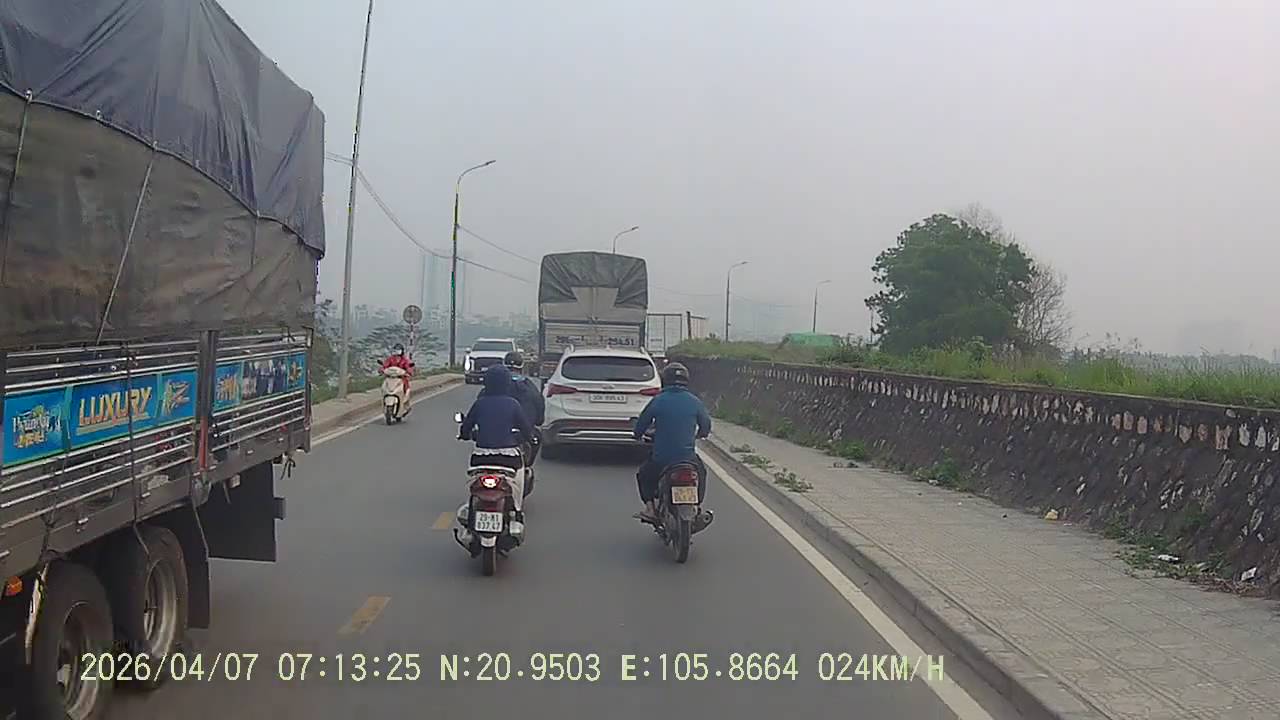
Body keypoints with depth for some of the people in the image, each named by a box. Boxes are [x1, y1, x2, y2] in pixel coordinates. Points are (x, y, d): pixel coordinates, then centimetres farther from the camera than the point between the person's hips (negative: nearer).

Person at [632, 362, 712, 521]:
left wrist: (638, 435, 26)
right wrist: (699, 434, 34)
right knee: (701, 472, 34)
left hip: (661, 458, -1)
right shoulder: (695, 402, 0)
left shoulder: (658, 401, -6)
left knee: (643, 475, 28)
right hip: (688, 457, 2)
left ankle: (650, 508, 13)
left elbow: (641, 424, 3)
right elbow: (706, 426, 11)